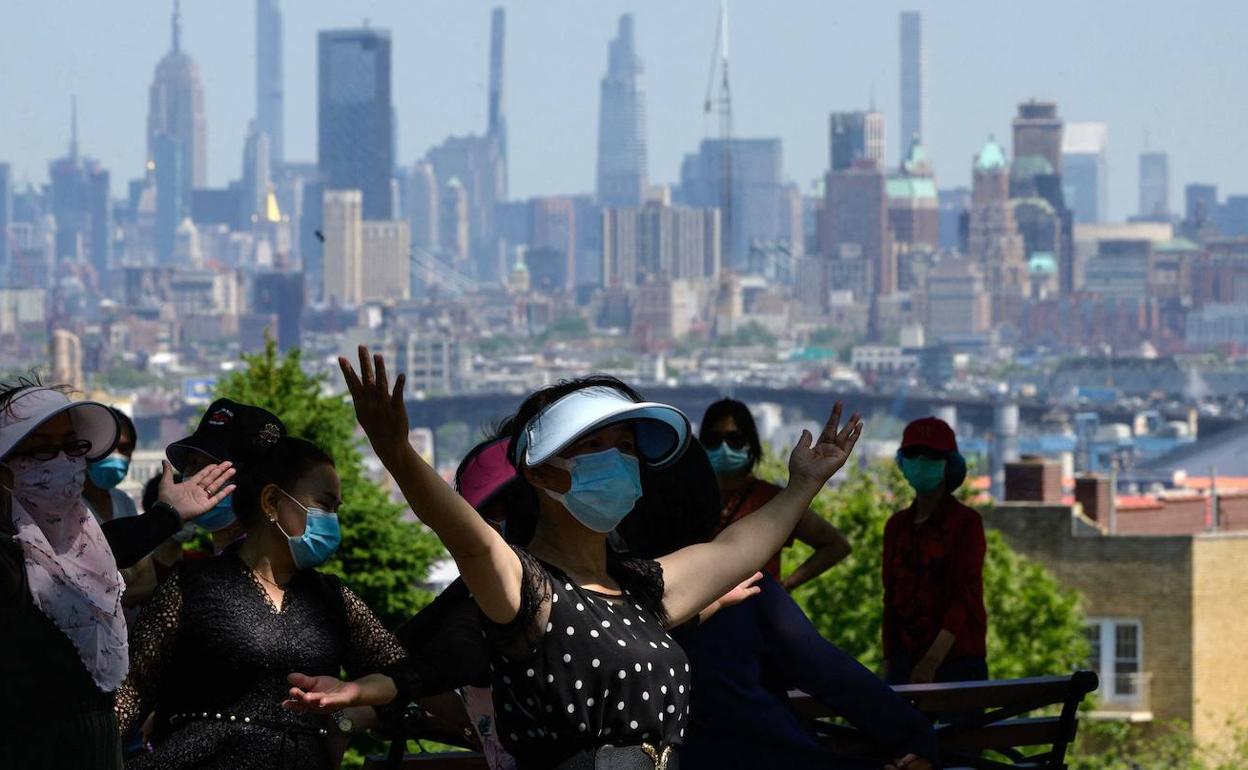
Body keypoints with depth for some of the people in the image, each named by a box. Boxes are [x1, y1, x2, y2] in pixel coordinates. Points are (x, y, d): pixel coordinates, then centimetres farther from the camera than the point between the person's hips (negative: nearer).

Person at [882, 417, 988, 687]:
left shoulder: (966, 522, -3)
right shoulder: (897, 526, 14)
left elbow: (966, 597, -11)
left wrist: (932, 661, -21)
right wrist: (888, 663, 11)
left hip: (956, 659, -5)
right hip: (906, 659, 5)